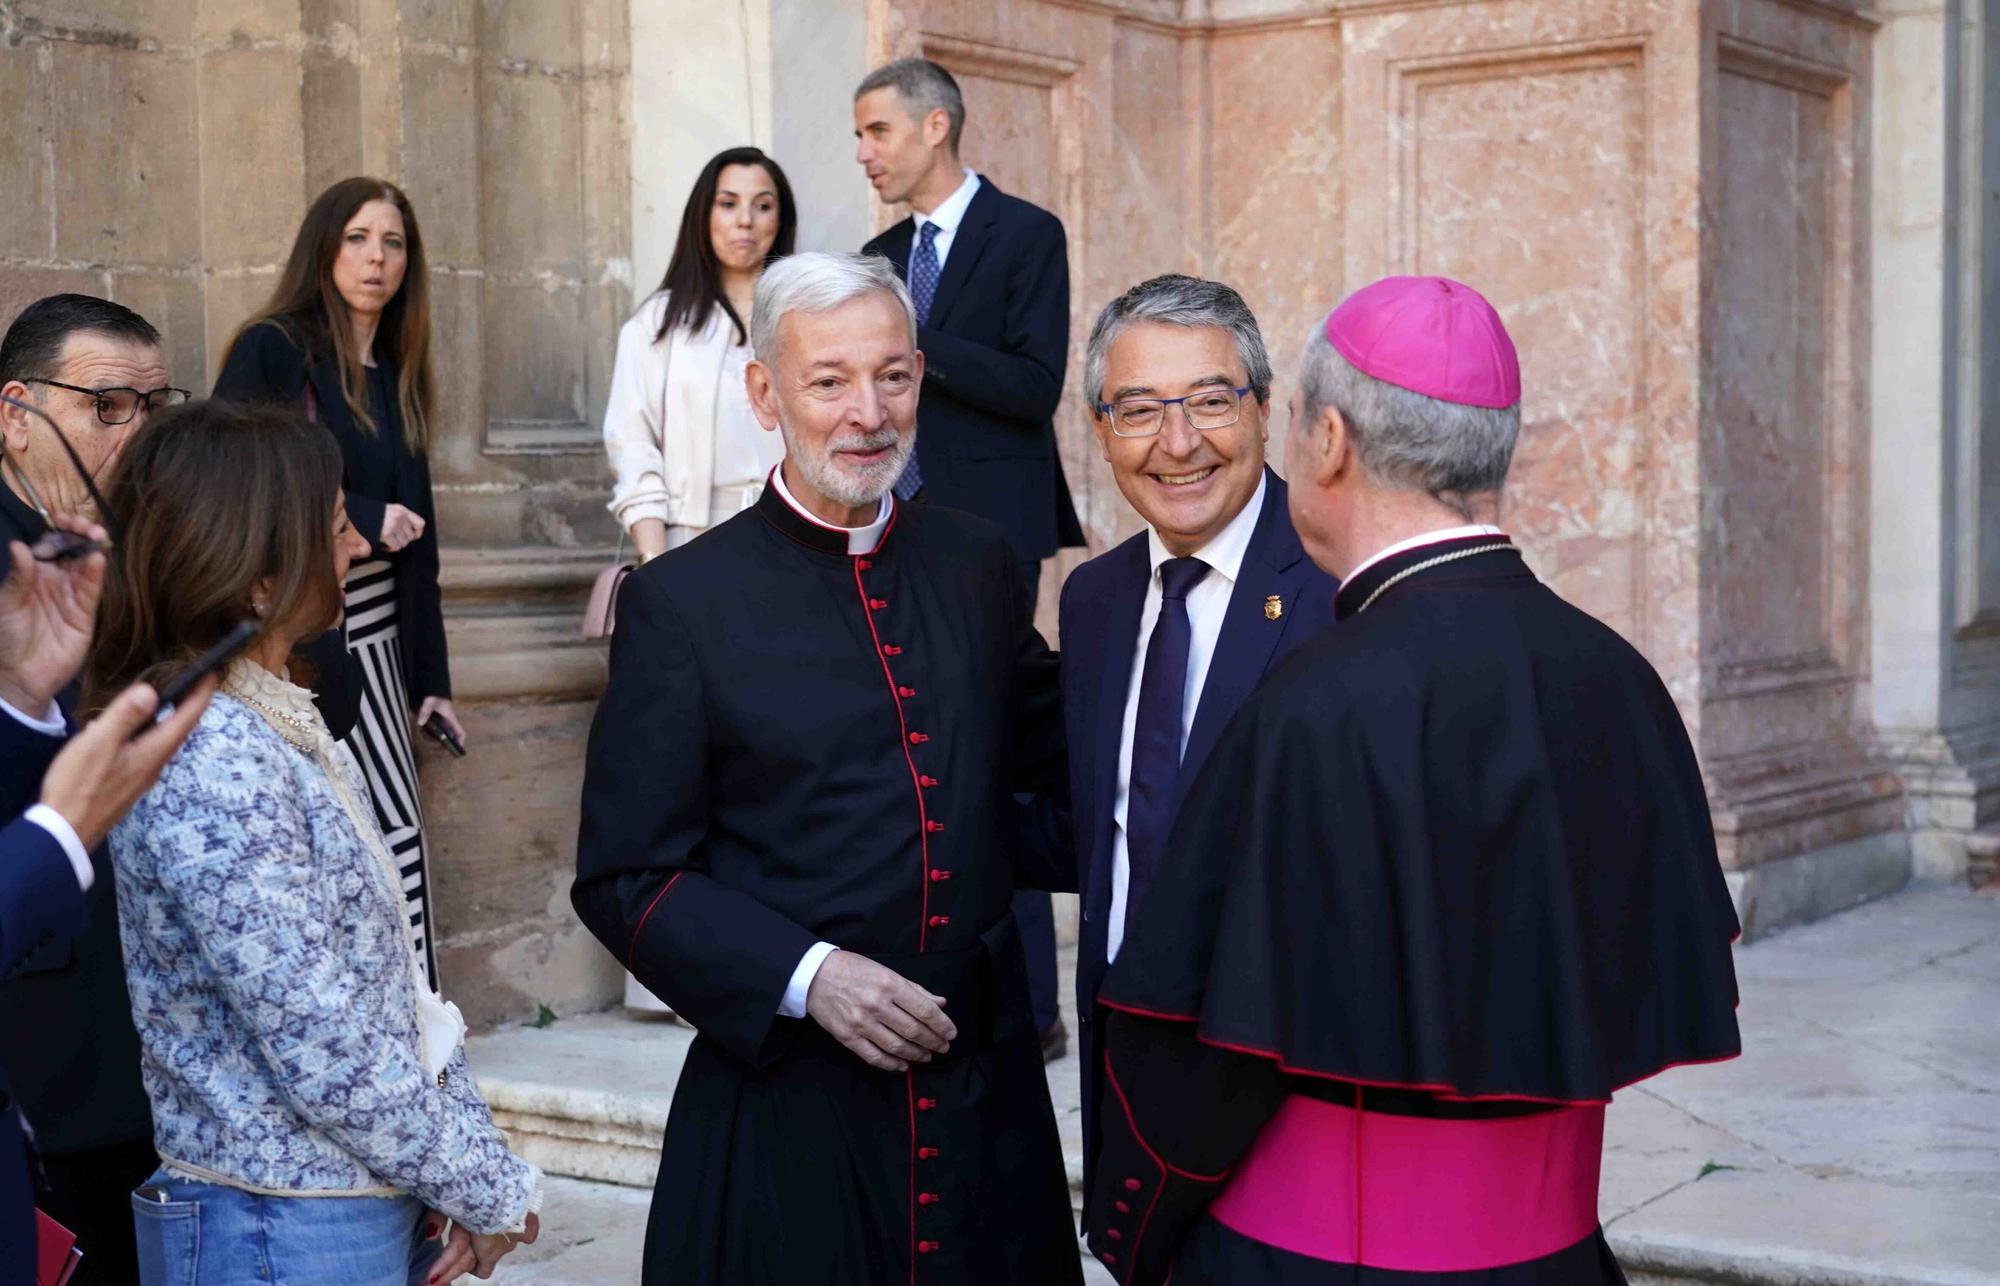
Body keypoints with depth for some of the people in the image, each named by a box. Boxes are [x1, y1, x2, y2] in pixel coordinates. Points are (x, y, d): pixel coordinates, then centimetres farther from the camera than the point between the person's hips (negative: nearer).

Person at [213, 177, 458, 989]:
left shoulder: (394, 376, 16)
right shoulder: (273, 352, -6)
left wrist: (430, 677, 16)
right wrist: (362, 521, -11)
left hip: (375, 638, 6)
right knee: (395, 834, -8)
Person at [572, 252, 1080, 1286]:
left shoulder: (978, 565, 7)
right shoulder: (681, 601, -5)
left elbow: (1043, 765, 20)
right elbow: (625, 878, -6)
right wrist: (805, 976, -17)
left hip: (987, 1089, 4)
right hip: (786, 1095, -4)